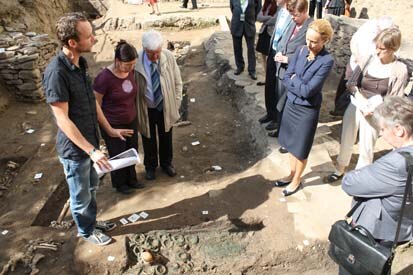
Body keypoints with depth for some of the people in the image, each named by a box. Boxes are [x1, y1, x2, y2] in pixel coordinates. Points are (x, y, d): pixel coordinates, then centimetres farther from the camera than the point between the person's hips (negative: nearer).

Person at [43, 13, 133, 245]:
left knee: (92, 187, 26)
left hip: (89, 141, 8)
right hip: (74, 149, -8)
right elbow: (62, 119, -25)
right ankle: (87, 231, 39)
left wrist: (109, 129, 11)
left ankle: (92, 221, 49)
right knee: (81, 196, 15)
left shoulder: (81, 63, -1)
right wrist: (91, 150, -25)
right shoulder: (56, 72, -27)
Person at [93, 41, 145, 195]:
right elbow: (96, 104, -16)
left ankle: (131, 179, 44)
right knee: (118, 155, 14)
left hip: (131, 121, 6)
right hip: (113, 125, -5)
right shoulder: (104, 78, -26)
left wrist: (135, 112, 13)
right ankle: (120, 183, 38)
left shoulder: (131, 71, -8)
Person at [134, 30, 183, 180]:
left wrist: (176, 103, -2)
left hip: (165, 107, 2)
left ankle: (166, 163, 49)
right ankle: (150, 166, 45)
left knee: (166, 137, 22)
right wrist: (135, 110, -8)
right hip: (145, 109, -2)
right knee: (148, 139, 19)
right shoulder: (136, 61, -24)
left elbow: (177, 82, -3)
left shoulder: (169, 57, -16)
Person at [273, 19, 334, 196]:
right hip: (291, 104, 6)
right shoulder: (301, 51, -3)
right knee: (290, 143, 20)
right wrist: (301, 87, -17)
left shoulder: (326, 61, -20)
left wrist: (294, 79, -10)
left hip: (307, 109, -5)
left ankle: (297, 180, 33)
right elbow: (286, 78, -4)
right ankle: (292, 174, 41)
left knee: (300, 148, 11)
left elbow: (307, 91, -23)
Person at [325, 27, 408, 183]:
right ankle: (340, 170, 42)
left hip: (374, 114, -2)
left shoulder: (399, 70, -15)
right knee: (346, 141, 18)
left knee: (366, 148, 10)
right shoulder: (370, 59, -11)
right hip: (355, 106, 3)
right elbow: (352, 83, -4)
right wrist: (359, 96, -22)